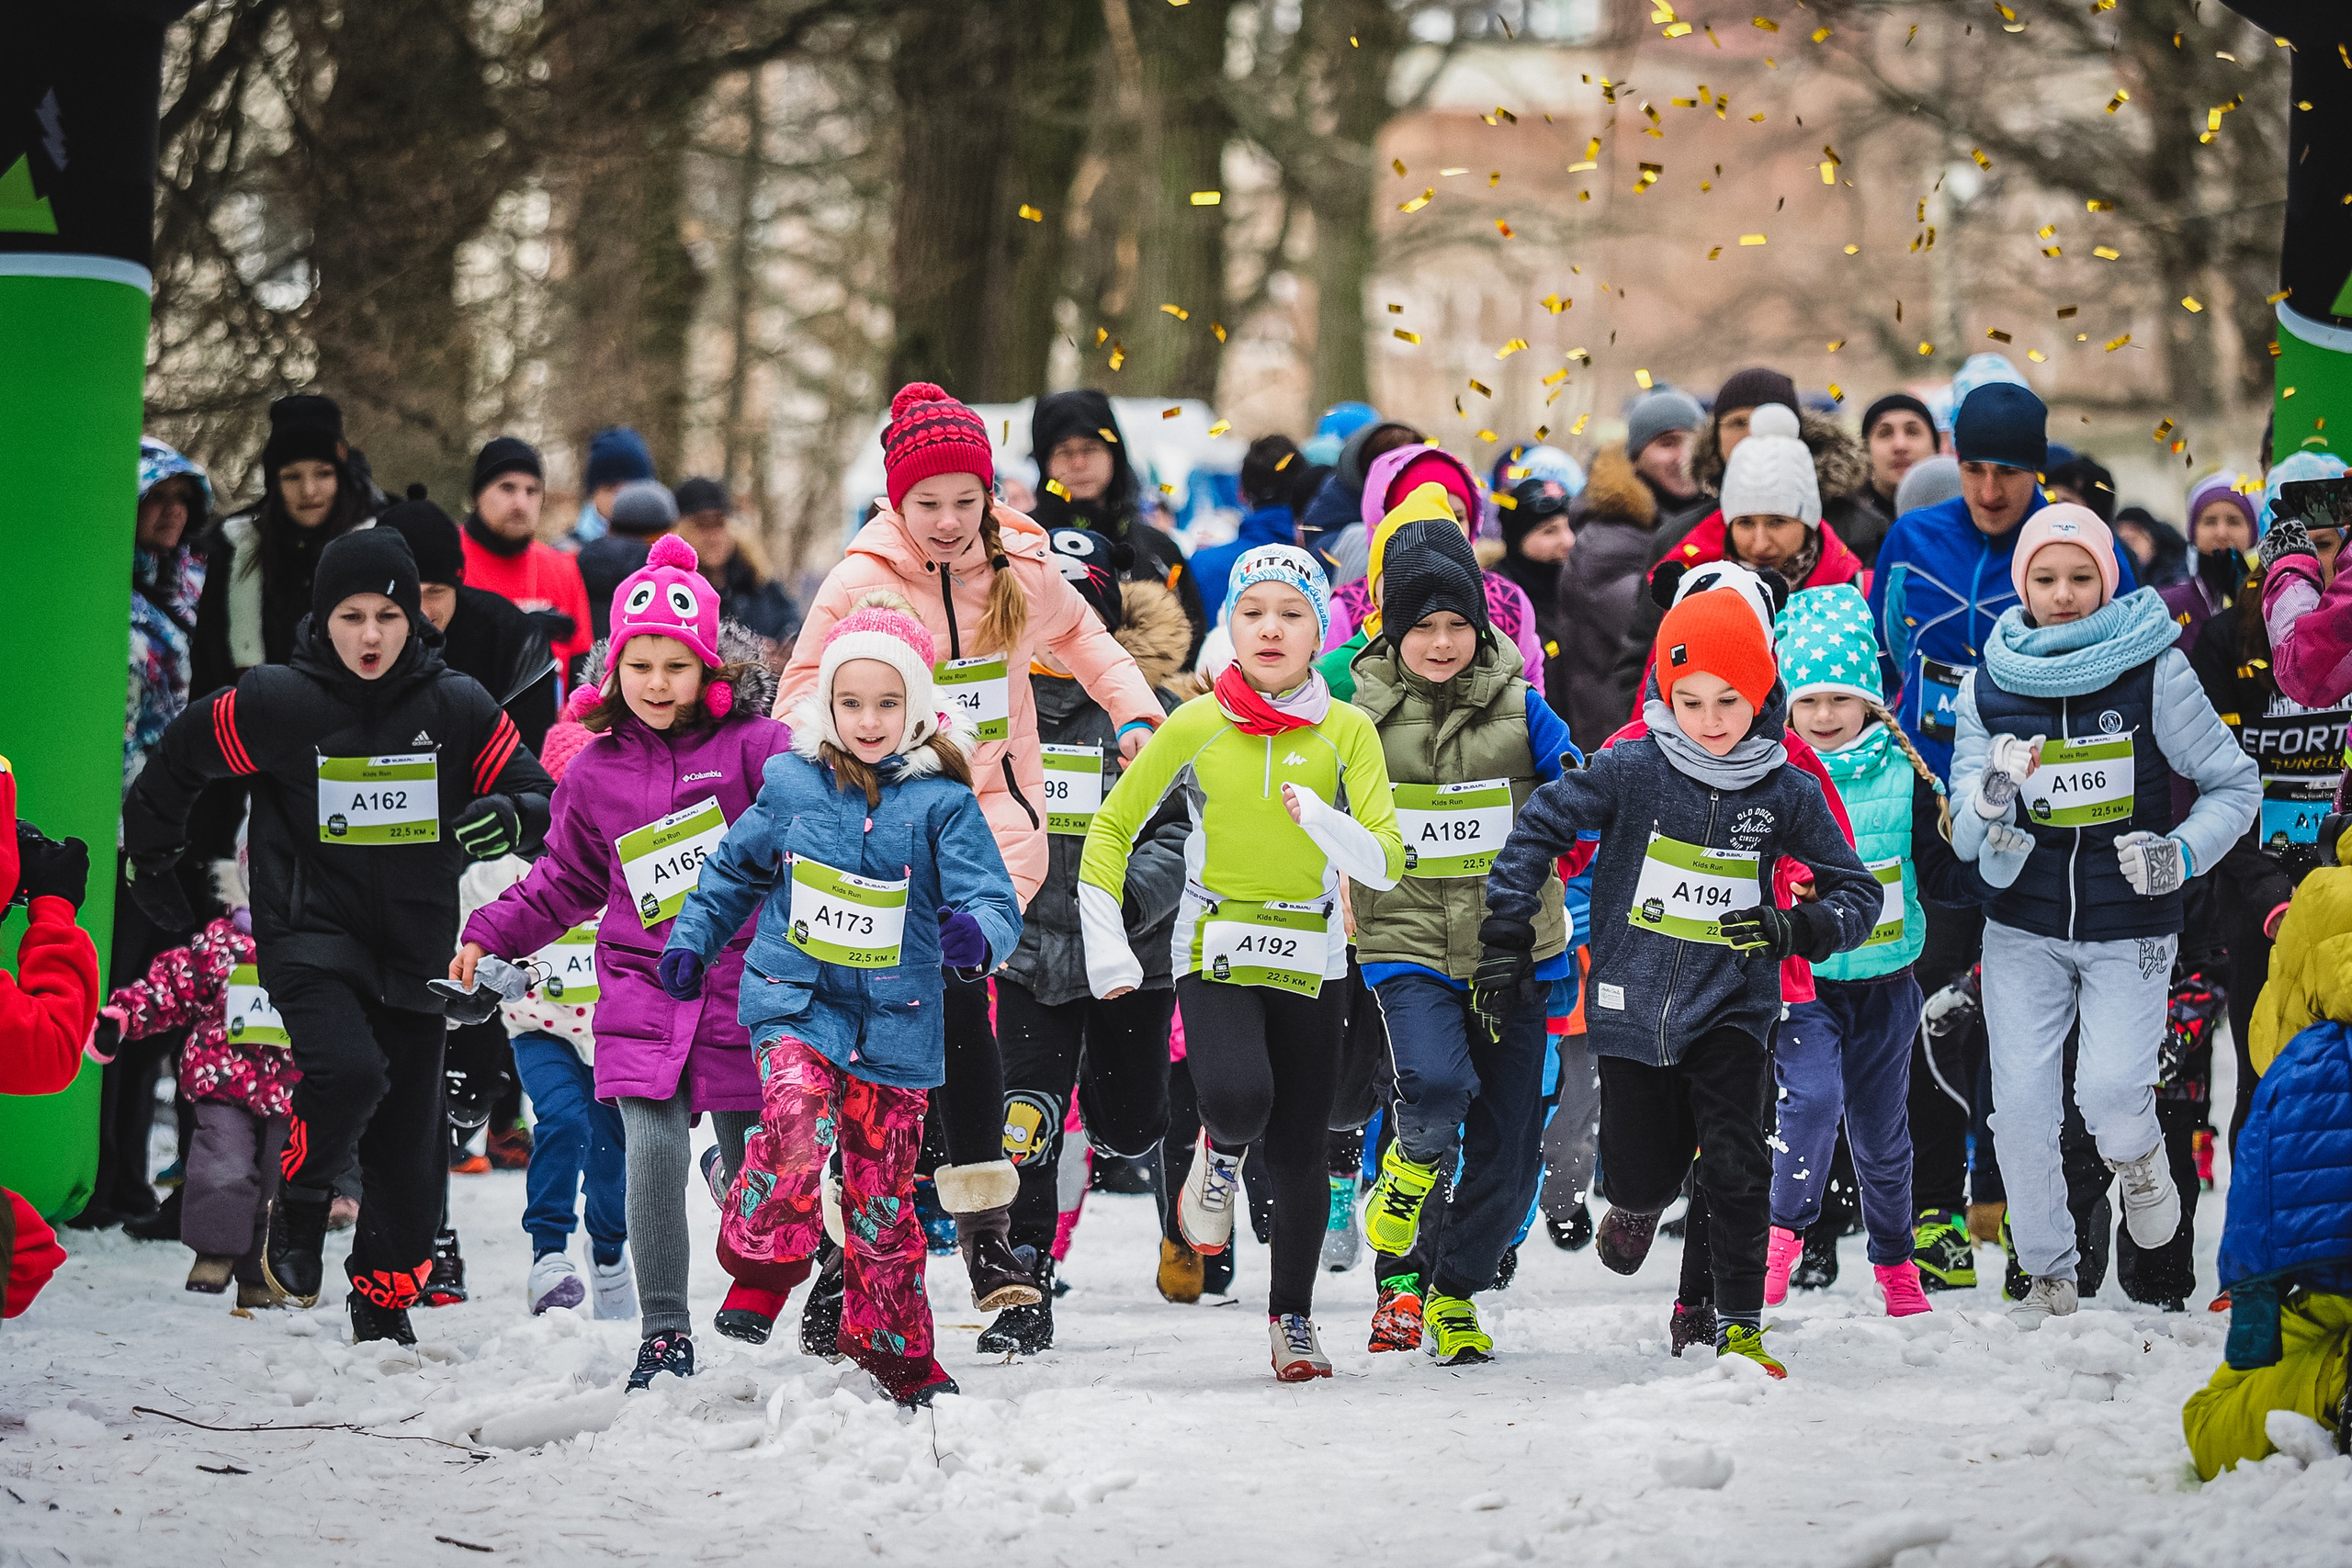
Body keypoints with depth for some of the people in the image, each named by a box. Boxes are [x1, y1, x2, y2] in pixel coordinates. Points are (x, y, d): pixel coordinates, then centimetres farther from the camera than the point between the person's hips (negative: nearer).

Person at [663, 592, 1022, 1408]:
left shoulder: (942, 803, -6)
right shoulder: (791, 785, 2)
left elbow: (993, 899, -12)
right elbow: (735, 867, 19)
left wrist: (977, 933, -33)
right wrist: (691, 938, 16)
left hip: (895, 1023, 0)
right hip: (796, 1002, 0)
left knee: (884, 1191, 8)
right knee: (799, 1113, -30)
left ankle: (892, 1348, 24)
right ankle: (765, 1251, -7)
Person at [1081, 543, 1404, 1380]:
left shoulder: (1347, 730, -1)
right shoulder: (1193, 727, -2)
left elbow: (1386, 865, -8)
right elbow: (1111, 829, 7)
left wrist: (1323, 822, -28)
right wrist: (1107, 950, -1)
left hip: (1309, 962, 1)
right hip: (1216, 956, -1)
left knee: (1297, 1151, 6)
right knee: (1239, 1099, -27)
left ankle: (1293, 1317, 25)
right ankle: (1221, 1151, 9)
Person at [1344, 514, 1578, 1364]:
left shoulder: (1516, 705, 2)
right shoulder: (1362, 711, -1)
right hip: (1409, 944, -2)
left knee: (1507, 1155, 6)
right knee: (1436, 1083, -30)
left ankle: (1457, 1294, 26)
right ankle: (1417, 1159, 4)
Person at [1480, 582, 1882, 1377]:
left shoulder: (1787, 791, -4)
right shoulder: (1632, 769, -8)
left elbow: (1858, 892, 3)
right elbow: (1539, 825, 2)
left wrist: (1797, 930, -16)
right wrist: (1505, 936, -1)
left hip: (1730, 1005, 0)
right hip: (1633, 1004, 0)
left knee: (1736, 1168, -14)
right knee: (1644, 1174, 9)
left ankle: (1740, 1326, -4)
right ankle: (1637, 1207, 47)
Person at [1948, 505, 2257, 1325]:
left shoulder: (2155, 672, -7)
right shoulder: (1989, 687, -1)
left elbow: (2235, 786, 1)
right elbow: (1966, 840, -1)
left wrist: (2182, 854, -16)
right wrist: (1992, 802, -24)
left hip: (2130, 929, -2)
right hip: (2024, 929, 2)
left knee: (2111, 1091, -18)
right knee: (2021, 1104, -4)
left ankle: (2139, 1159, 18)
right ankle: (2048, 1273, 15)